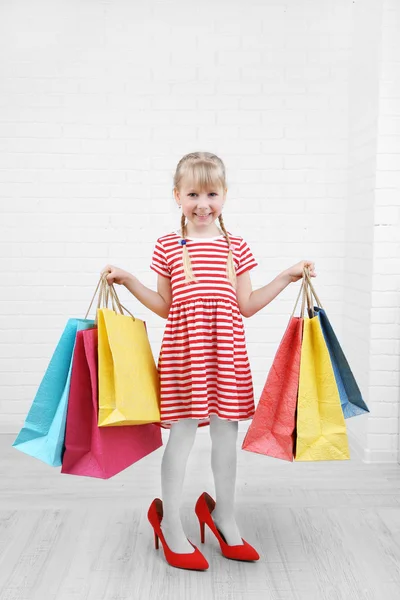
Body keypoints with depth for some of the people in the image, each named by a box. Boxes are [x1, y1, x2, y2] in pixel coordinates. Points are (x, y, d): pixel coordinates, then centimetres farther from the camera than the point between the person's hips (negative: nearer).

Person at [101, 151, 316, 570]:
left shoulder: (236, 247, 8)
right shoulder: (168, 246, 3)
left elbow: (246, 305, 7)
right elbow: (164, 306, 7)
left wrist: (289, 276, 6)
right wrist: (128, 281, -2)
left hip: (226, 349, 3)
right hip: (183, 347, -2)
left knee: (226, 430, 11)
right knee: (182, 431, 2)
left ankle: (224, 516, 31)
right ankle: (169, 523, 21)